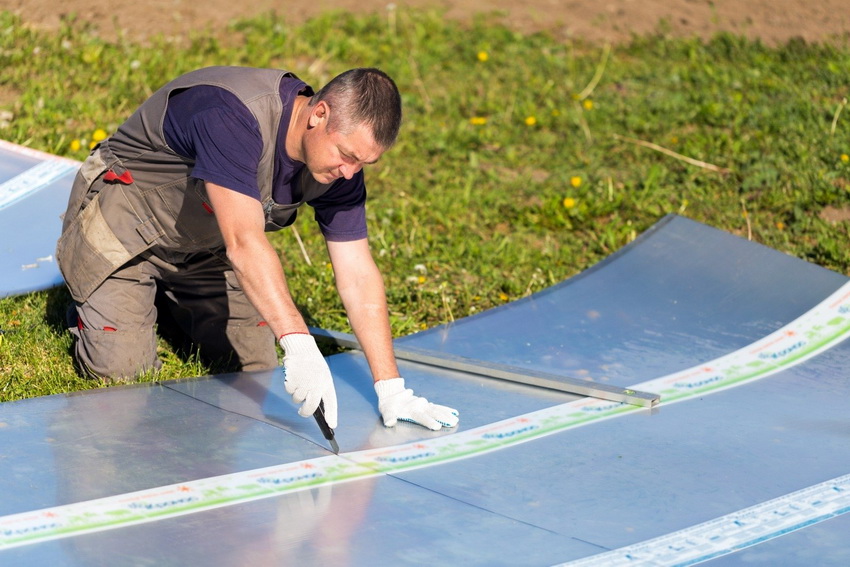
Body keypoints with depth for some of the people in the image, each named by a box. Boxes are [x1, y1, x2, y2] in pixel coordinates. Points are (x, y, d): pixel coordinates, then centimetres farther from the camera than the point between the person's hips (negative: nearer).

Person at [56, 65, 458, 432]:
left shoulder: (340, 164, -16)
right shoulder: (233, 115, -39)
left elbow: (357, 275, -14)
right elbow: (244, 242, -48)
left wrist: (390, 389, -21)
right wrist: (300, 344, -55)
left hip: (202, 247, 7)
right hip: (125, 220, -6)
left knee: (255, 363, 3)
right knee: (119, 367, -15)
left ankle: (169, 298, 29)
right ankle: (91, 298, 18)